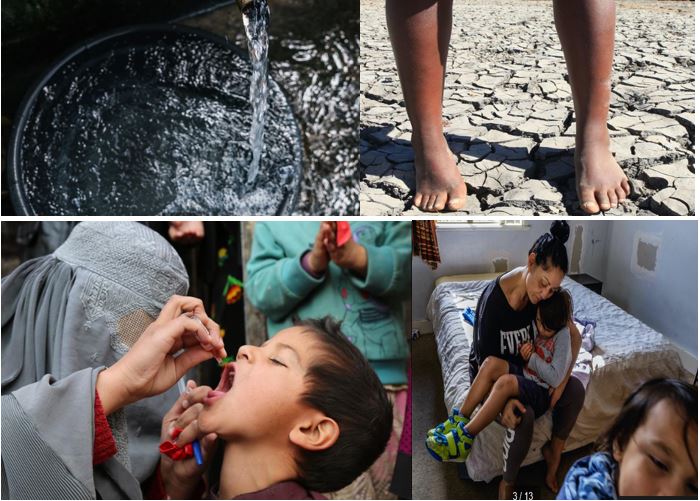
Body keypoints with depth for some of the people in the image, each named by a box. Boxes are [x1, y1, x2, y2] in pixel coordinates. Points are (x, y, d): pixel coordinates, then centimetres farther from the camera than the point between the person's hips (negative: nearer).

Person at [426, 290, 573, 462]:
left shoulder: (563, 336, -13)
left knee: (505, 382, -36)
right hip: (525, 376, 7)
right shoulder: (538, 327, 6)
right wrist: (524, 350, -6)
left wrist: (531, 358, -15)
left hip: (541, 394, -7)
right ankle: (460, 419, -21)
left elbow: (555, 378, -18)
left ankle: (465, 438, -31)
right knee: (492, 362, -23)